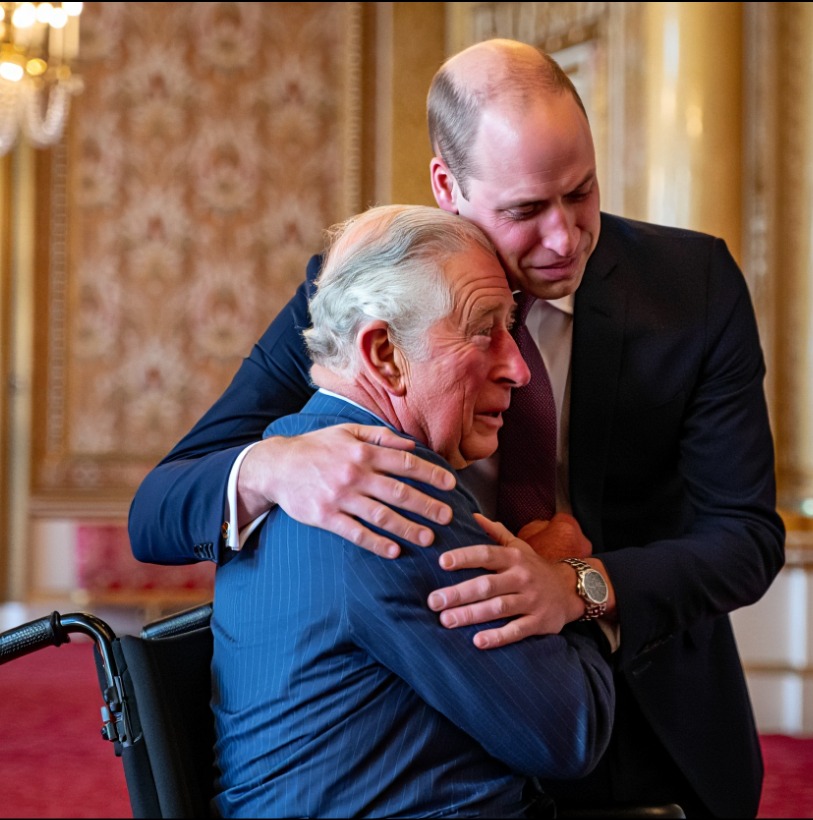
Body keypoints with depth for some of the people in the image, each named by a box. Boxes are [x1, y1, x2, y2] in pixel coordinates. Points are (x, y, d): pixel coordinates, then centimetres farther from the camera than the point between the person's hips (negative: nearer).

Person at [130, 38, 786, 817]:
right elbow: (155, 515, -18)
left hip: (650, 751, 1)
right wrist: (268, 469, -42)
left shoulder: (695, 283, -14)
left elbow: (746, 535, -15)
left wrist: (582, 587, -36)